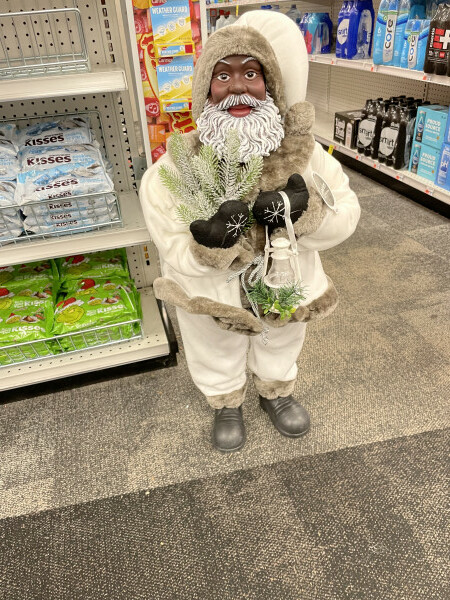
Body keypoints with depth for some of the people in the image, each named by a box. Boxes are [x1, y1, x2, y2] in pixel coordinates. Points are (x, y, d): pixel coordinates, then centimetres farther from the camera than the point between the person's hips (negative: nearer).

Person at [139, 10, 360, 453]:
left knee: (281, 350, 32)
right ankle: (226, 404, 62)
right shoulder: (176, 168, -27)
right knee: (218, 361, 27)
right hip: (212, 297, -2)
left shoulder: (301, 151, -20)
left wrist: (304, 212, -35)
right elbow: (176, 254, -26)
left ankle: (276, 392, 67)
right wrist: (207, 246, -48)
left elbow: (346, 214, -14)